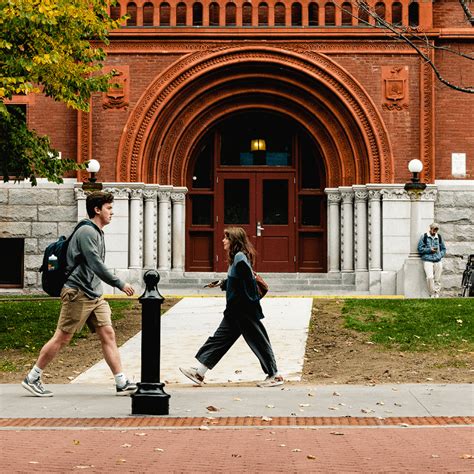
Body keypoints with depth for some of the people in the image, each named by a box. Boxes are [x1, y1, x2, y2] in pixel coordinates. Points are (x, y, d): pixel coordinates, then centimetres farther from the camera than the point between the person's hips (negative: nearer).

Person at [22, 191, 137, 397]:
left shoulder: (97, 233, 17)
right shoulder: (86, 232, -13)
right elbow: (96, 265, -21)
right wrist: (120, 284, -19)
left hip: (94, 294, 9)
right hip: (77, 292, -9)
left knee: (108, 334, 0)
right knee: (62, 337, -3)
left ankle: (122, 383, -2)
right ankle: (32, 378, 8)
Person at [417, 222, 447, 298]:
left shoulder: (439, 237, 13)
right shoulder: (424, 237, 4)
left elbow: (443, 249, 21)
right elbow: (420, 249, 2)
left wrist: (440, 255, 3)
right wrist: (430, 250, -9)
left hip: (438, 261, 3)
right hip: (427, 260, -3)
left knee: (437, 279, 2)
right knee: (430, 277, -19)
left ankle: (436, 294, 11)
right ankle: (432, 294, -10)